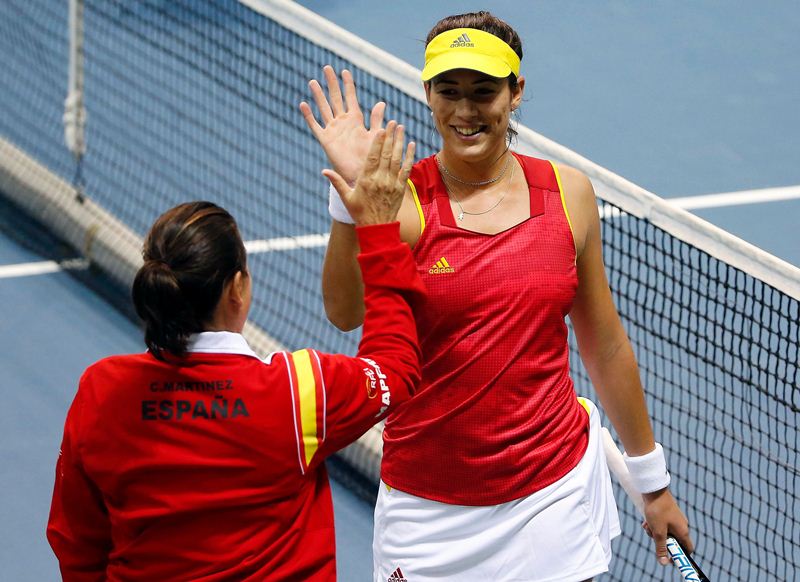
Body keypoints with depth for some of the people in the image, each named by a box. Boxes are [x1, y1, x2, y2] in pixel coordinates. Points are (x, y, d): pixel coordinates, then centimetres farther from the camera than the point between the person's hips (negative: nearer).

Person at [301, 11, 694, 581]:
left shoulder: (567, 193, 0)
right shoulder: (404, 202, -10)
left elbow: (606, 346, 9)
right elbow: (345, 312, -29)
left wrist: (654, 483, 13)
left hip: (553, 490, 2)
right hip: (429, 508, -2)